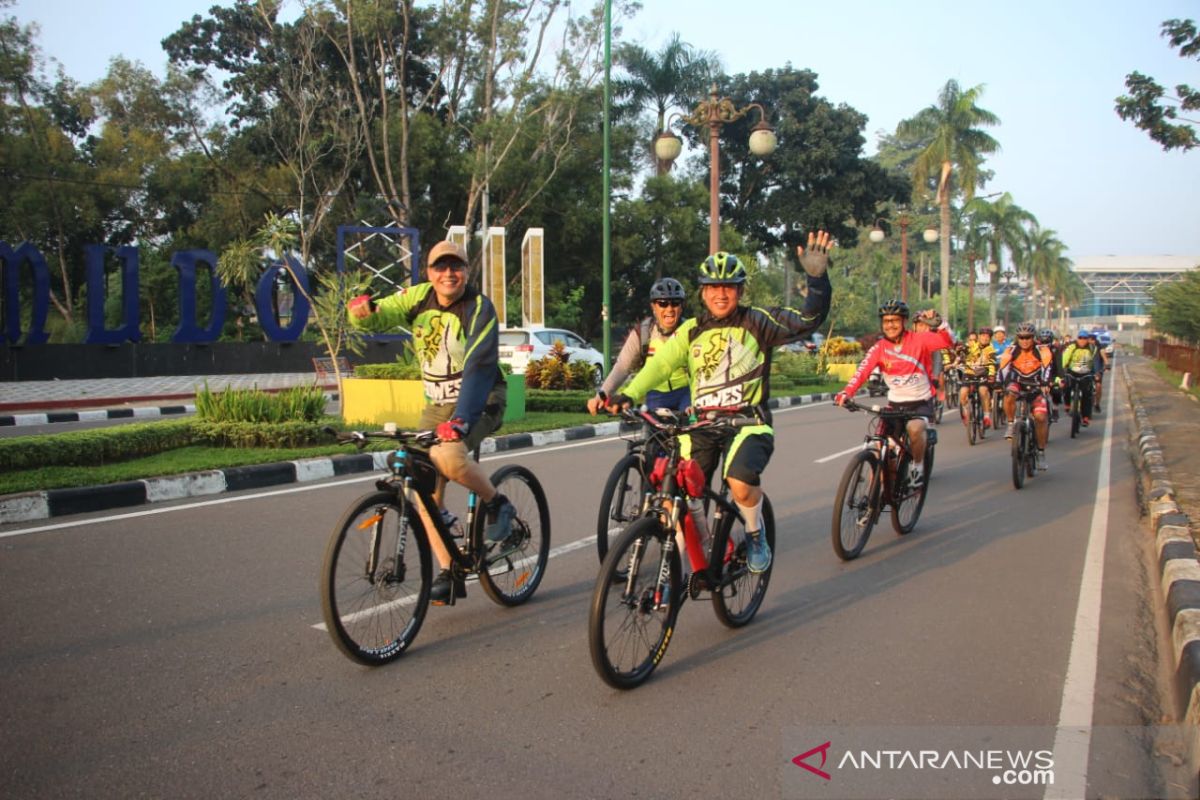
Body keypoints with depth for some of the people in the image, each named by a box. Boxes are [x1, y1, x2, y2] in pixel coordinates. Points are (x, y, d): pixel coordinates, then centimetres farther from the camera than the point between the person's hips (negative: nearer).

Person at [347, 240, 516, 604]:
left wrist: (460, 418, -43)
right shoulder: (419, 297, -2)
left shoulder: (479, 307, -18)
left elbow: (479, 366, -30)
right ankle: (449, 573, 11)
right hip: (437, 403, 6)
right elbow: (378, 316, -6)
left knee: (447, 455, -33)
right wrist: (363, 310, -32)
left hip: (479, 401, -6)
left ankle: (496, 504, -4)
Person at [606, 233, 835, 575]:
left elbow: (808, 320, -8)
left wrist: (817, 278, -24)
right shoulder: (691, 330, 8)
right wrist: (628, 395, -21)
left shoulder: (757, 322, 2)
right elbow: (660, 363, -5)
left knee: (740, 482, -30)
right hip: (701, 424, 3)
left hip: (747, 421, -3)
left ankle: (755, 534, 3)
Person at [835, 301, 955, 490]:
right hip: (895, 403, 3)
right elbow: (862, 371, -20)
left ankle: (918, 466, -6)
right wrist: (846, 393, -36)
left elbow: (948, 341, -20)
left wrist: (937, 322, -40)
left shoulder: (919, 340, -10)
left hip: (921, 402, -3)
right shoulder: (879, 347, -7)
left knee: (914, 428, -32)